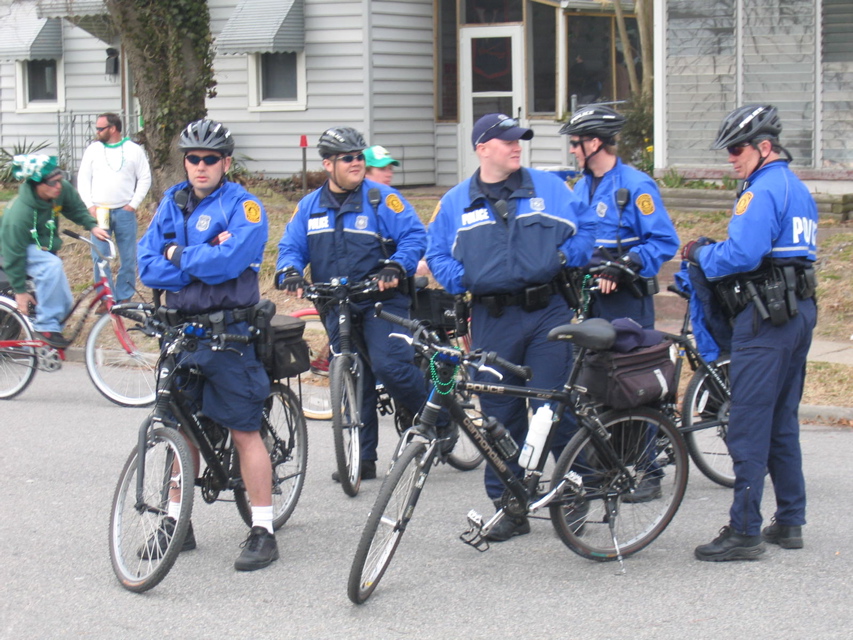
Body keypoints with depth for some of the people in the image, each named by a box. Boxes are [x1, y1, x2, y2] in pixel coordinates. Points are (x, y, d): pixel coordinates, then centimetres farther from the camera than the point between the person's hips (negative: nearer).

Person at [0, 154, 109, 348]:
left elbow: (76, 208, 3)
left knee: (64, 303, -1)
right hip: (25, 250, -7)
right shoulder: (19, 213, -35)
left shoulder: (63, 189, -20)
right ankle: (46, 327, -27)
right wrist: (20, 290, -20)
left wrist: (92, 226, -16)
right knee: (52, 265, -36)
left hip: (45, 248, 7)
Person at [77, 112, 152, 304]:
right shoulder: (93, 149, 8)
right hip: (99, 212, 1)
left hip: (124, 212, -1)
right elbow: (83, 179, 10)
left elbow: (145, 179, 5)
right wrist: (90, 206, -2)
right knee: (99, 257, -4)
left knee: (128, 258, 1)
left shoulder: (134, 150, 3)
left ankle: (124, 297, 10)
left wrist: (133, 204, -4)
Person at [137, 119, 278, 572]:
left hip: (228, 332, -5)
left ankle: (263, 531, 0)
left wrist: (178, 255, -8)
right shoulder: (172, 203, 10)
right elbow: (148, 268, 0)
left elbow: (228, 262, -21)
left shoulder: (243, 206, -6)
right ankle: (176, 522, 23)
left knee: (244, 430, -4)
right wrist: (202, 258, -12)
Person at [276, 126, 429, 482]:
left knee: (389, 365, -23)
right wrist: (289, 272, -12)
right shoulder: (310, 207, 10)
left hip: (380, 301, -5)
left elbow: (414, 237, -9)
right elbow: (291, 247, 11)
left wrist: (395, 268, -27)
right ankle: (364, 459, 15)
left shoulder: (381, 198, -4)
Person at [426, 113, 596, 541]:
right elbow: (437, 254, 15)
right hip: (492, 320, 2)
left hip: (546, 312, -1)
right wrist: (460, 280, -3)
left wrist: (568, 256, -4)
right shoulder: (455, 202, 11)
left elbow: (587, 225, 12)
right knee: (500, 414, 4)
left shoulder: (548, 188, 8)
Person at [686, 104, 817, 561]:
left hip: (764, 318, -10)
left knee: (748, 426, -7)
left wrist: (700, 253, -5)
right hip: (800, 312, 10)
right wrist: (710, 253, 13)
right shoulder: (799, 190, 19)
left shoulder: (762, 192, -13)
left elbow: (741, 255, -23)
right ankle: (790, 522, 20)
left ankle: (744, 532, -7)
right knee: (783, 422, 16)